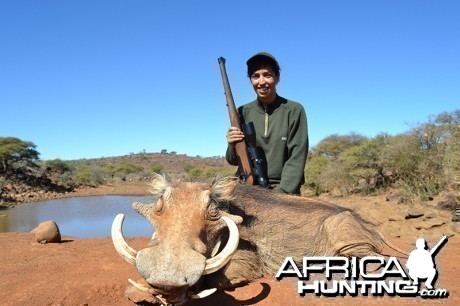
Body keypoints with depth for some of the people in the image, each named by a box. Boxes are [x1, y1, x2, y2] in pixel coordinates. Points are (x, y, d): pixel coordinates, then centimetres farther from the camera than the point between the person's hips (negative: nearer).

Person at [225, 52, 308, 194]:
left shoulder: (294, 110, -2)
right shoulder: (243, 112, 6)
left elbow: (297, 157, -6)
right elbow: (234, 160, 10)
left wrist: (282, 192, -16)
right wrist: (233, 146, -10)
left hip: (285, 190, -2)